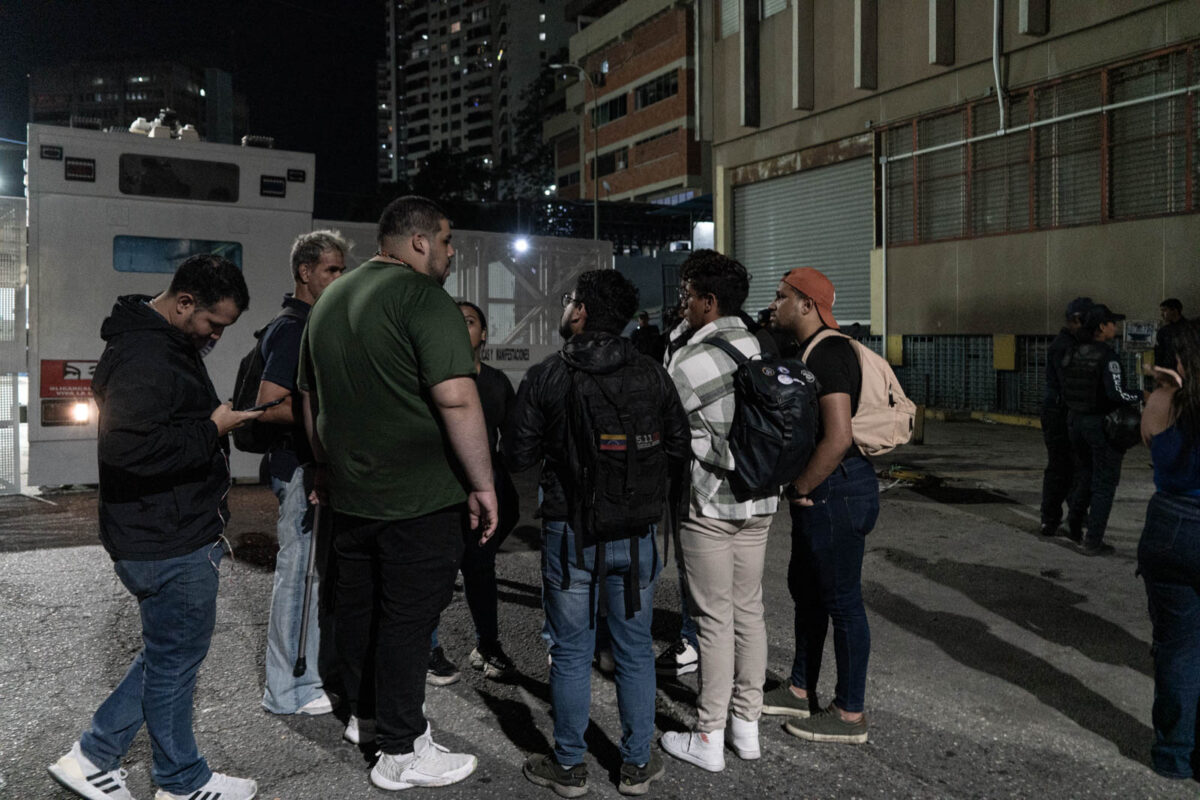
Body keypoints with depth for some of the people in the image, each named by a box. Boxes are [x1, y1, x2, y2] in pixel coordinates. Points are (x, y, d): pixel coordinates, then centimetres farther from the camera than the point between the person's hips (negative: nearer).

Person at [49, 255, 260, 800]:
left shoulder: (167, 343, 13)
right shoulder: (143, 357, -22)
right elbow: (129, 447, -31)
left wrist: (218, 418, 8)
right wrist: (212, 431, -24)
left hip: (179, 532, 11)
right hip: (169, 544, -11)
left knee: (169, 652, 21)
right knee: (175, 658, 6)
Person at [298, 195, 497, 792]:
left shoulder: (329, 301, 13)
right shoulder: (423, 298, -14)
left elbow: (310, 398, 21)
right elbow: (457, 399, -24)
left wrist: (326, 468, 29)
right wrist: (483, 484, -17)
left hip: (348, 493, 8)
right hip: (419, 498, -8)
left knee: (357, 605, 19)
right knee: (407, 618, 2)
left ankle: (364, 713, 38)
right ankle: (401, 753, 13)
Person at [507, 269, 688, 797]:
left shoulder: (545, 378, -8)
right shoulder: (653, 376, -2)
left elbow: (518, 455, -5)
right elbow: (678, 446, 4)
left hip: (569, 532, -2)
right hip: (636, 534, 2)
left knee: (571, 653, 10)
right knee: (635, 651, 13)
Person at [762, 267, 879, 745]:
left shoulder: (828, 354, -19)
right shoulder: (810, 353, 14)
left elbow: (839, 437, -28)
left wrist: (800, 487, -17)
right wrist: (800, 486, 13)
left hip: (837, 491, -11)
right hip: (823, 491, 11)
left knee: (841, 599, 0)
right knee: (805, 587, 20)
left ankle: (850, 715, 15)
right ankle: (801, 691, 35)